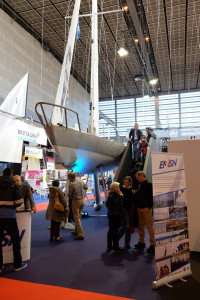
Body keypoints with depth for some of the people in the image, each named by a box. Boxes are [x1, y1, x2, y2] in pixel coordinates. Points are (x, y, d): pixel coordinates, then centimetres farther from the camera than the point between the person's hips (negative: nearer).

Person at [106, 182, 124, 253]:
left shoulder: (110, 195, 6)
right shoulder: (115, 196, -21)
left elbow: (107, 204, 14)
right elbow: (121, 204, -25)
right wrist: (121, 195, -20)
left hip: (110, 214, 9)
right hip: (116, 215, -9)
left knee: (110, 230, 16)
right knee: (115, 231, -1)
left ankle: (109, 246, 26)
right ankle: (115, 247, 9)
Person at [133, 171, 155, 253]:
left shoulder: (148, 184, -10)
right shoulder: (140, 185, 15)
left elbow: (151, 197, -15)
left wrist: (149, 207, -17)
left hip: (146, 208, -8)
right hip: (139, 208, 8)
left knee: (149, 227, -3)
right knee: (141, 226, 13)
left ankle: (152, 244, 4)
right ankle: (141, 242, 23)